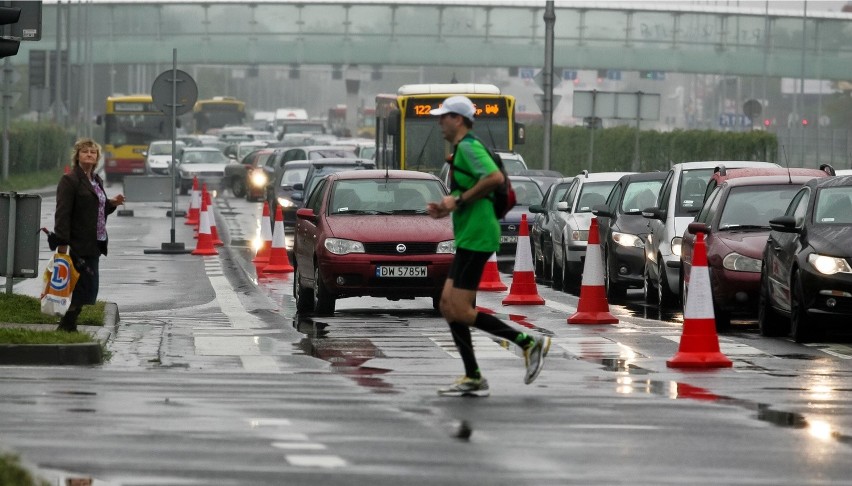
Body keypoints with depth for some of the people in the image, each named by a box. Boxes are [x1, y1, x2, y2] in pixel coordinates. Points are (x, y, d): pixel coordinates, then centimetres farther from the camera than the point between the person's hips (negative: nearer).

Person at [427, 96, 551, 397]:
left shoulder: (468, 147, -12)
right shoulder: (461, 149, 20)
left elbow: (495, 178, -28)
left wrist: (459, 200, -21)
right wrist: (447, 209, 12)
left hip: (476, 239, -11)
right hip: (469, 239, 11)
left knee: (460, 310, -11)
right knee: (448, 306, 8)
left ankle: (529, 343, -6)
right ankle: (473, 379, 9)